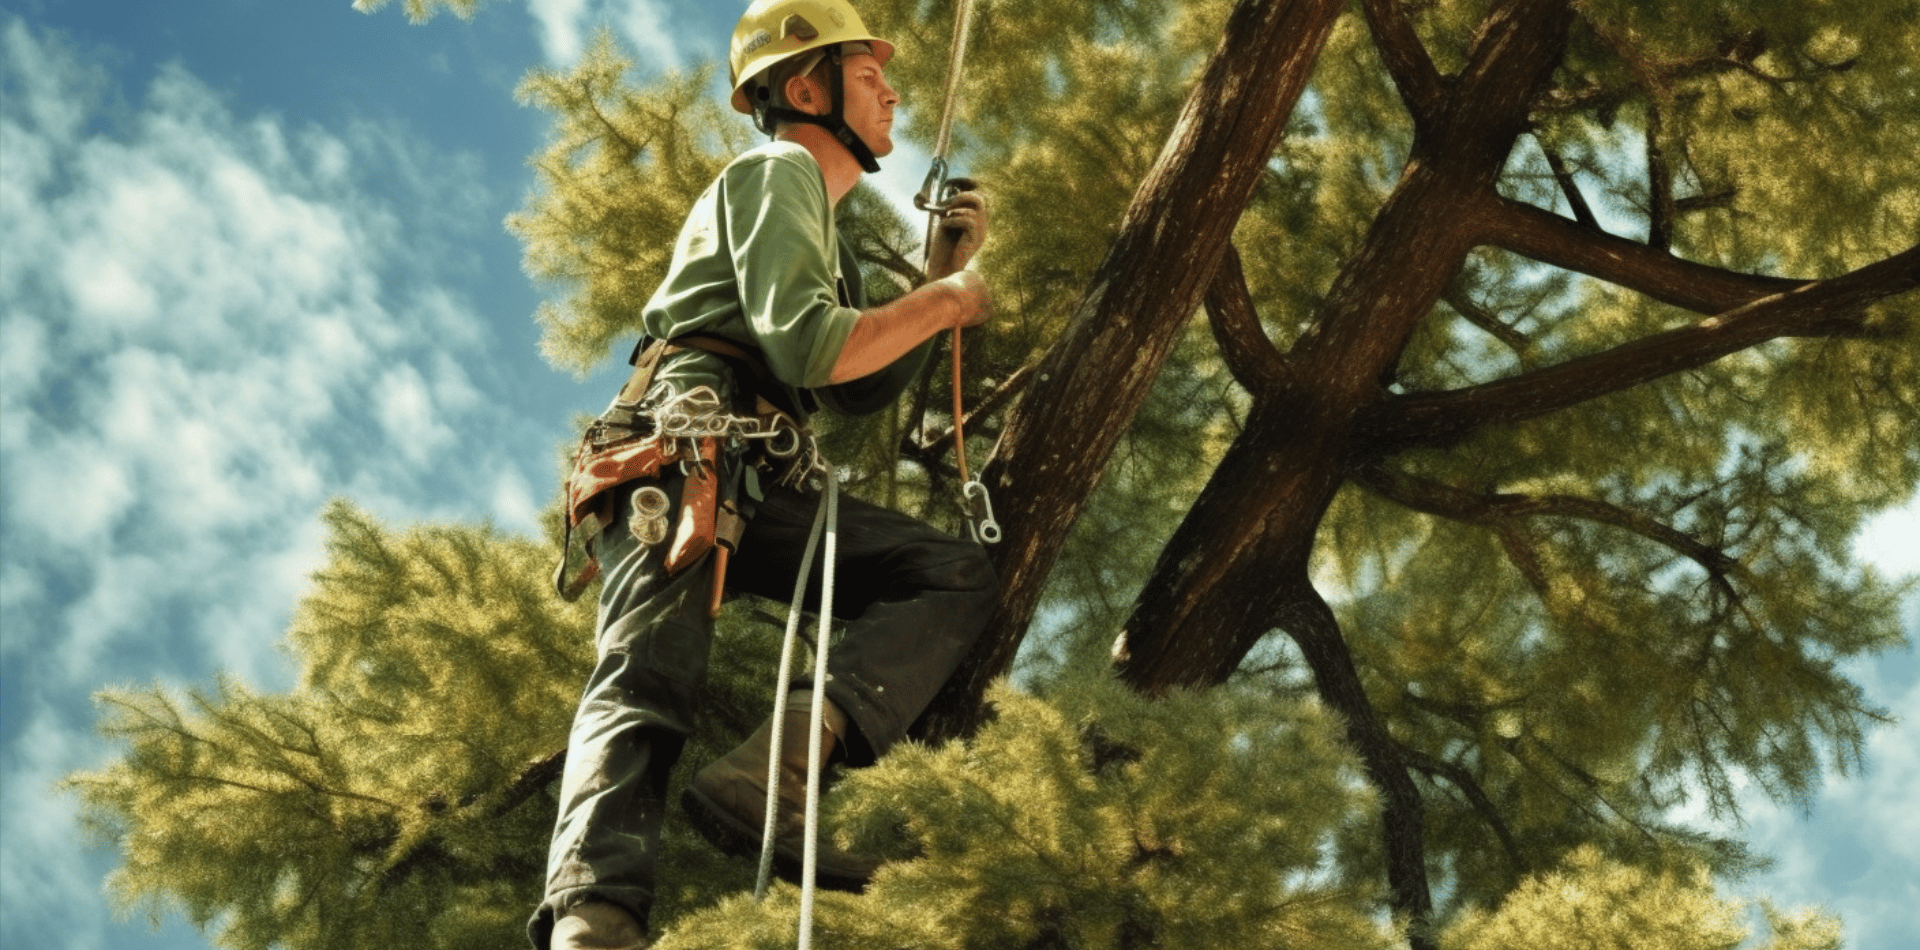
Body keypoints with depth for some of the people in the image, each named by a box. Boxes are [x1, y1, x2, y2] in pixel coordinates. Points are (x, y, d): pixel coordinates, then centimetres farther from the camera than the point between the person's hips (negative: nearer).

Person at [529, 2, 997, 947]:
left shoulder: (820, 229, 36)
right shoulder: (776, 172, 5)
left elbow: (863, 388, 35)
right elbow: (805, 346, -13)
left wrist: (938, 270, 27)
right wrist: (945, 302, 2)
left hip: (757, 489, 7)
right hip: (684, 461, -7)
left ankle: (765, 775, -37)